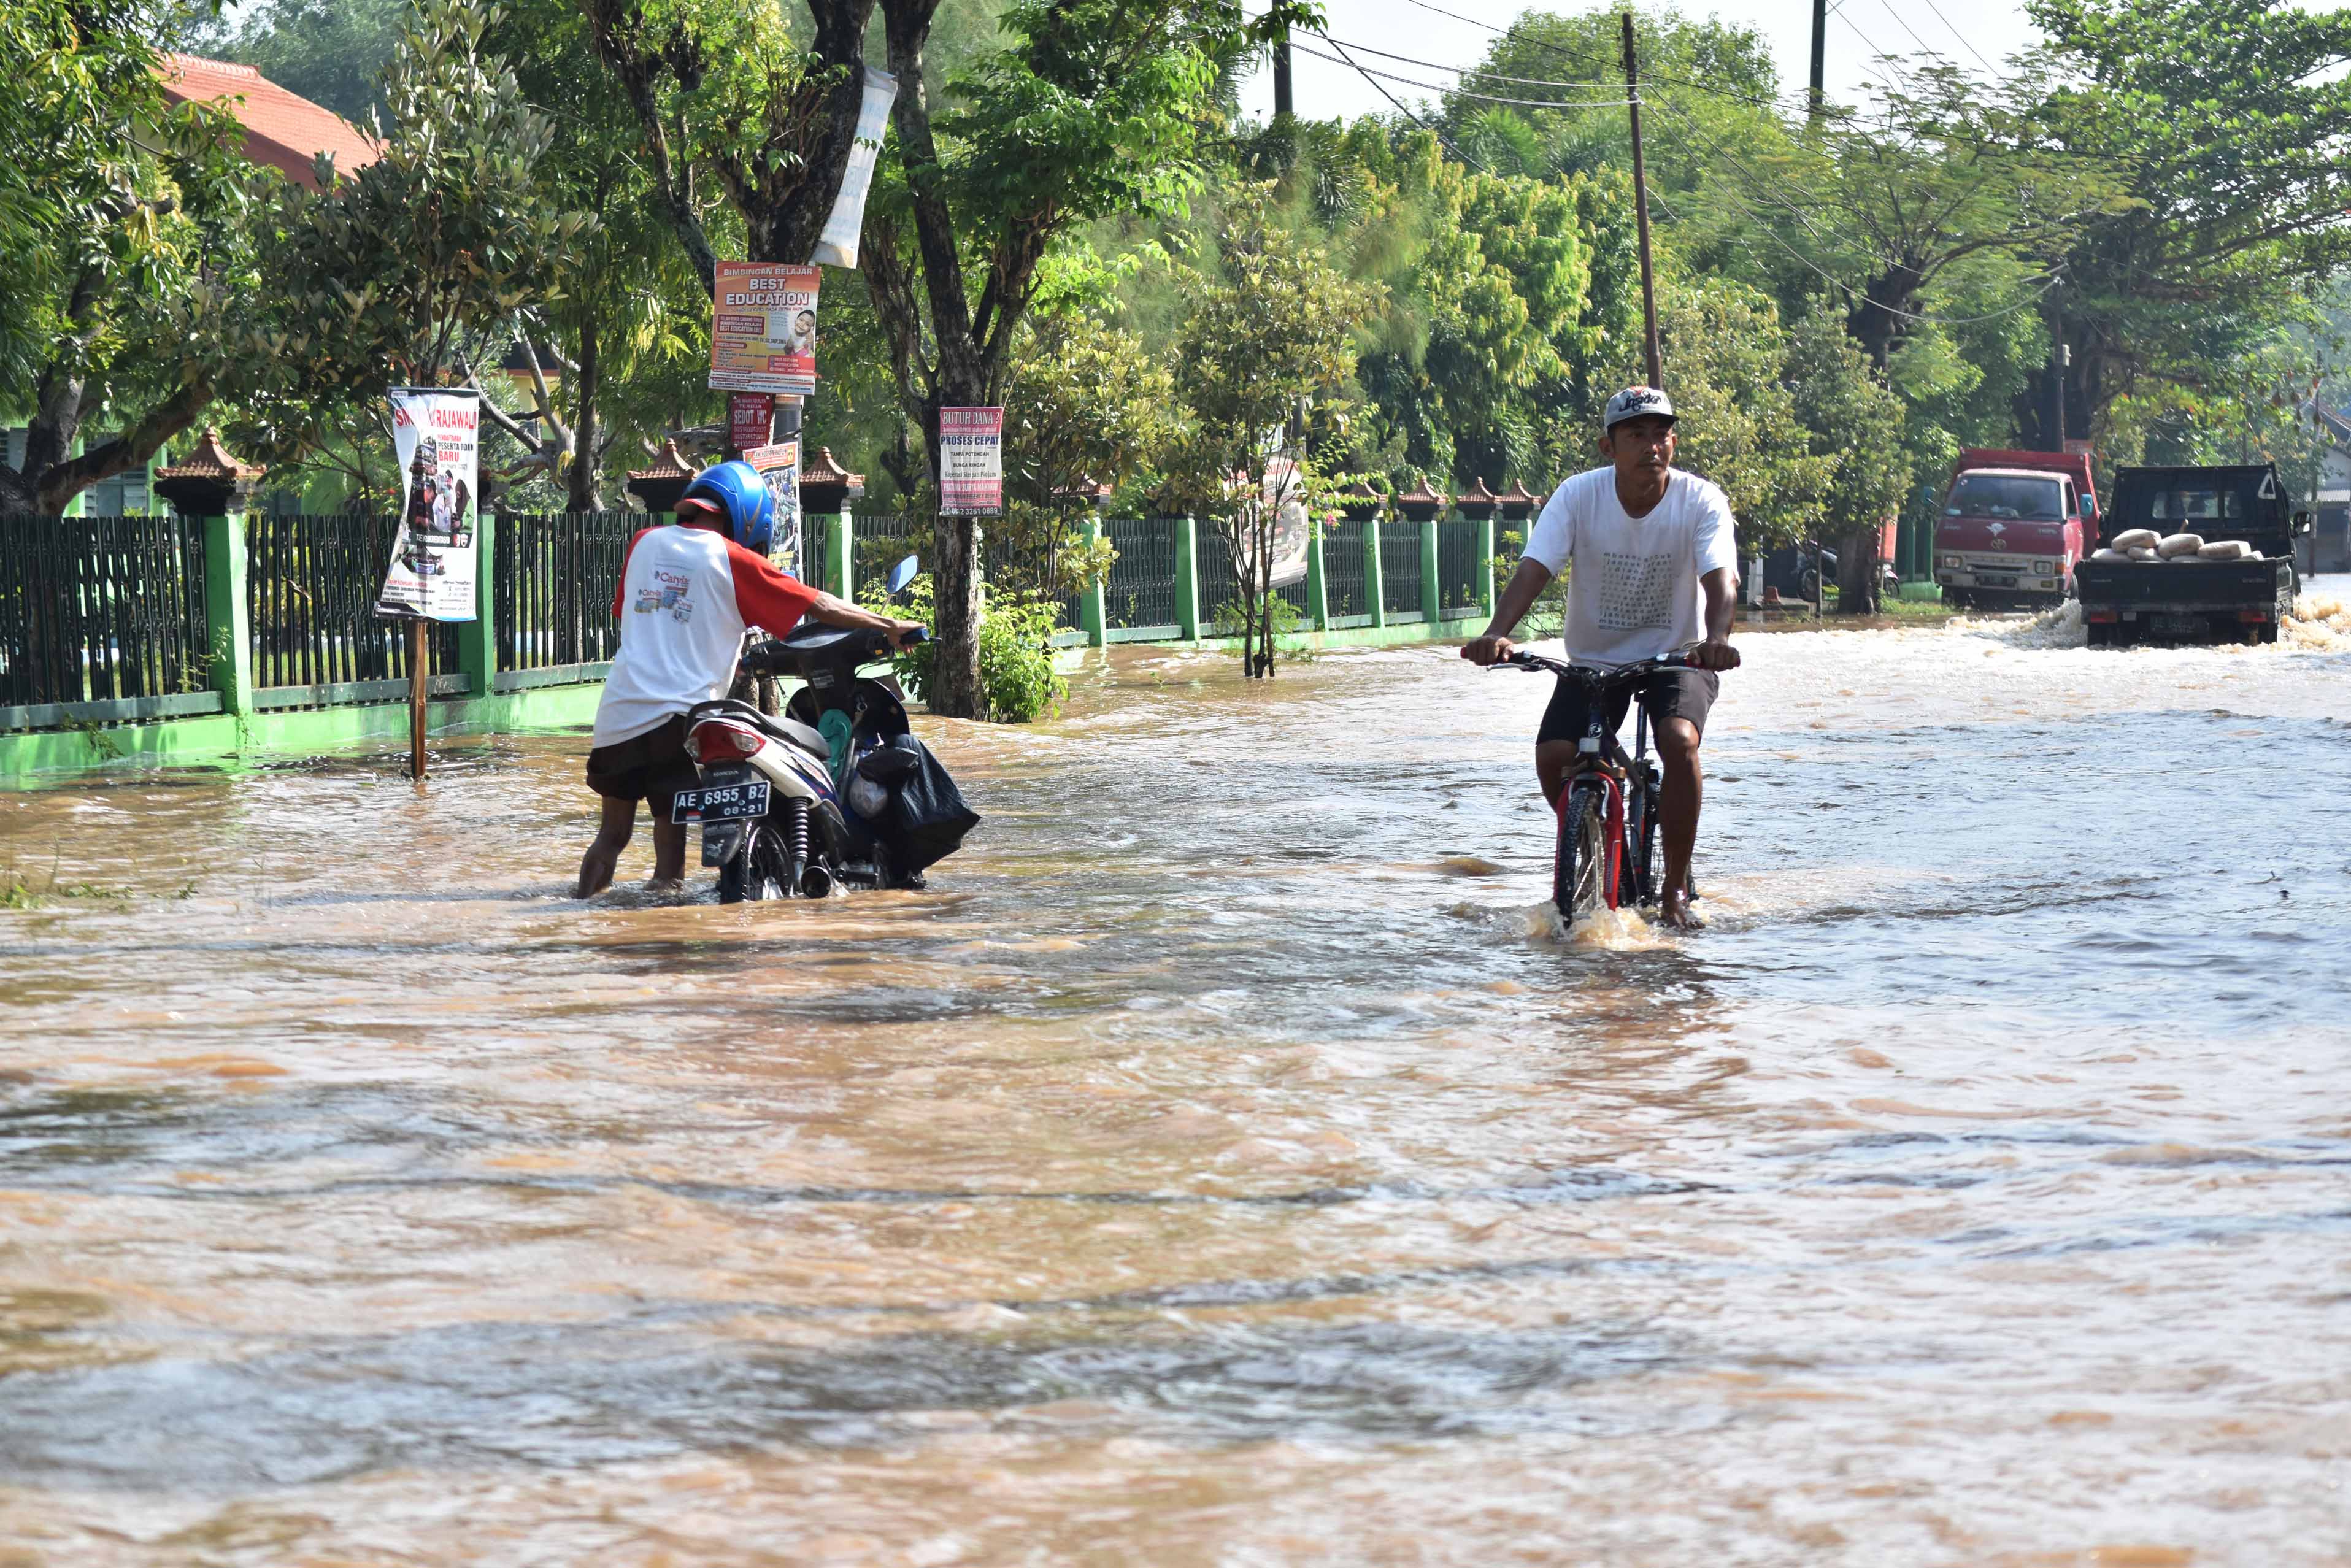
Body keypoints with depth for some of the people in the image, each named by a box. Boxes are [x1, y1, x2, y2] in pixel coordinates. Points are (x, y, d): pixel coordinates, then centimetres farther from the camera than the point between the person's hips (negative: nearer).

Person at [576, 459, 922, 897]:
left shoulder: (644, 544, 13)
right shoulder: (733, 560, -2)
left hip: (617, 714, 5)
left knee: (612, 836, 16)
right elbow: (819, 607, -1)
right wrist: (889, 627, 10)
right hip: (676, 718, -5)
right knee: (670, 845, 1)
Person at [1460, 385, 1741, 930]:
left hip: (1676, 657, -1)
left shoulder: (1701, 501, -15)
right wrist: (1497, 633, -43)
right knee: (1553, 757, -20)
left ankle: (1676, 886, -13)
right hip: (1594, 658, 2)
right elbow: (1532, 571, -24)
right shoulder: (1578, 496, -14)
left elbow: (1721, 580, -29)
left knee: (1679, 740, -30)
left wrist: (1716, 638, -51)